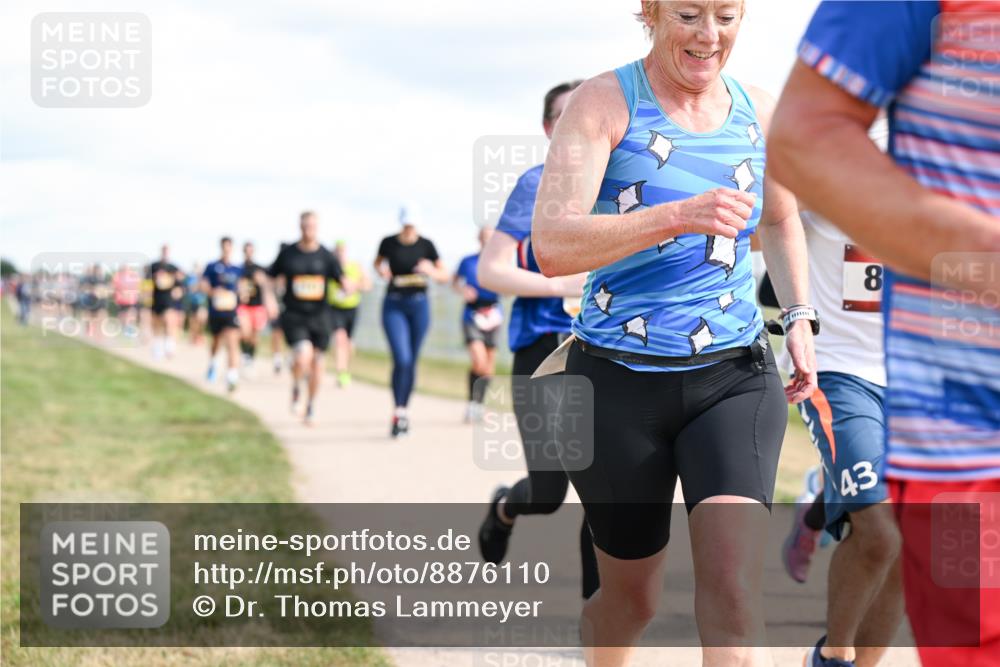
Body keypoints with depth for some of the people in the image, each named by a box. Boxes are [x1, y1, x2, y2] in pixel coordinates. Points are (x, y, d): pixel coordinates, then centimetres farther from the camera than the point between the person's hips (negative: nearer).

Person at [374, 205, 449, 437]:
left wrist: (431, 271, -17)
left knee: (412, 362, 8)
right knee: (402, 360, -16)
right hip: (394, 306, -1)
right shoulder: (389, 243, -2)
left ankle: (404, 411, 23)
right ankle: (397, 413, -9)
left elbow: (445, 276, 4)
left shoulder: (426, 245, -1)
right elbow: (378, 262, 19)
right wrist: (381, 270, -4)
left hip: (419, 305, 2)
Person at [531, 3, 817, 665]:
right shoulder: (603, 102, -9)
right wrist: (680, 217, -33)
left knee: (733, 585, -18)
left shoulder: (758, 113, 6)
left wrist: (800, 318, 12)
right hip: (620, 383, -2)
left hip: (735, 378, 2)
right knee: (632, 597, 13)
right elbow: (552, 245, -22)